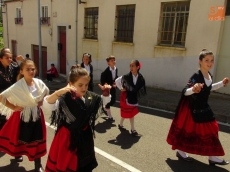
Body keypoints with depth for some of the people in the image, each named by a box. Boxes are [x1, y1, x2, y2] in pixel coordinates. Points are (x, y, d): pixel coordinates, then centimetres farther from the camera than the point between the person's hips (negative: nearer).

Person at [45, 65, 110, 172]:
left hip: (84, 137, 5)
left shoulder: (91, 97, -7)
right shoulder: (65, 99, -22)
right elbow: (47, 104, -37)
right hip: (67, 137, -4)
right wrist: (59, 92, -51)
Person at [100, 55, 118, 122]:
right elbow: (102, 82, -17)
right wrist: (111, 85, -18)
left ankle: (105, 108, 42)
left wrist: (115, 83, -4)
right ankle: (110, 117, 20)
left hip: (113, 88, 7)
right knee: (108, 101, 3)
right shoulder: (106, 71, -23)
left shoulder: (116, 69, -3)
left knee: (113, 101, 12)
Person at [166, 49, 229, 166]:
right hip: (192, 108, -8)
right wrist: (193, 89, -49)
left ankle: (212, 157, 26)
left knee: (209, 130, 13)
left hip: (203, 107, 9)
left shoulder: (210, 76, 3)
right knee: (188, 130, 5)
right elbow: (185, 92, -28)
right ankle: (181, 152, 26)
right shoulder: (196, 76, -23)